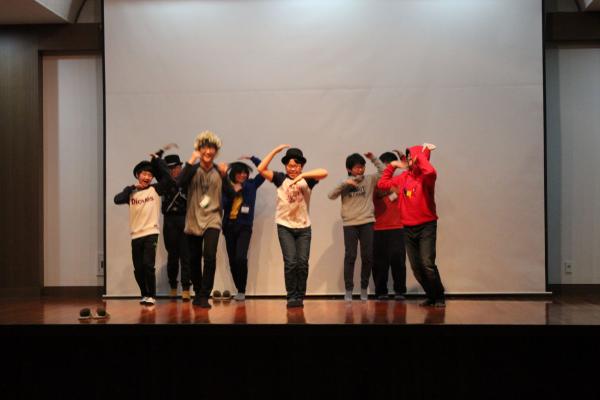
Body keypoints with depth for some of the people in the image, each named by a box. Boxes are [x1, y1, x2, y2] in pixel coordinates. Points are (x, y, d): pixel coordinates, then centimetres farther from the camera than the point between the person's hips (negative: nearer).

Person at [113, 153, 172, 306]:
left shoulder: (155, 189, 1)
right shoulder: (131, 193, 6)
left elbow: (167, 178, -12)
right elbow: (117, 200, -9)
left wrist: (157, 160, -8)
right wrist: (132, 188, -9)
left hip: (151, 233, -3)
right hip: (136, 236, 3)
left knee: (148, 265, -13)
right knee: (138, 269, 8)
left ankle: (151, 296, 1)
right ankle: (145, 295, 25)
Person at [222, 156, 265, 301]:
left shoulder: (251, 185, 6)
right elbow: (222, 204, -5)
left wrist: (251, 158, -1)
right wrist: (232, 192, -13)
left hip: (244, 226, -2)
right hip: (229, 226, 2)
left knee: (241, 258, -17)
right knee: (232, 260, 4)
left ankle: (242, 291, -6)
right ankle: (239, 290, 16)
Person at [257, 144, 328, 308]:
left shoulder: (307, 180, 3)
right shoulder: (280, 178, 3)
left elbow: (324, 172, -15)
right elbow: (261, 169, -8)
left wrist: (302, 175, -24)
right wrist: (275, 150, -10)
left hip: (304, 227, 1)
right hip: (285, 227, -1)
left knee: (302, 263, -2)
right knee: (290, 262, -9)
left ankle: (300, 297, 11)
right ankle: (291, 297, 2)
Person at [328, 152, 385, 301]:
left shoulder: (370, 179, 7)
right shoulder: (345, 184, 6)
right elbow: (331, 196, -6)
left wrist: (374, 159, -7)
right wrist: (344, 183, -17)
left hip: (367, 223, 1)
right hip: (350, 224, -1)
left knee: (368, 256, 3)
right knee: (350, 256, -2)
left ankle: (364, 288, 16)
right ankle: (348, 290, 3)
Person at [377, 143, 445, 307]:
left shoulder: (426, 176, -10)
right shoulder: (404, 177, 8)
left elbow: (430, 171, -35)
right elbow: (382, 184, 14)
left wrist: (420, 155, -20)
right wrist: (391, 166, 9)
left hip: (426, 226, -6)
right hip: (408, 228, 6)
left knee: (427, 264, -16)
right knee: (416, 267, 8)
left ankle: (439, 297, 2)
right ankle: (431, 296, 24)